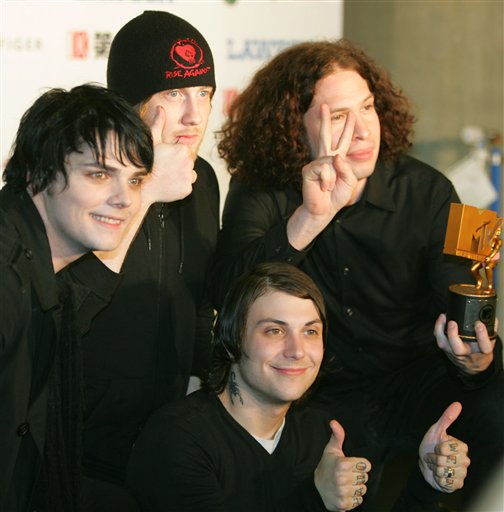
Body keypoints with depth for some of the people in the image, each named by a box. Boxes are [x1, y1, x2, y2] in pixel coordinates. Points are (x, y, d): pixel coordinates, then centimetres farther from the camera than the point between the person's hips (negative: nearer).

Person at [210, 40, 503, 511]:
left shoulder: (428, 193, -4)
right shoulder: (260, 192, -7)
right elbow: (226, 295, -24)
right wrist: (309, 218, -37)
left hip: (414, 382, 2)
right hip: (322, 399, -1)